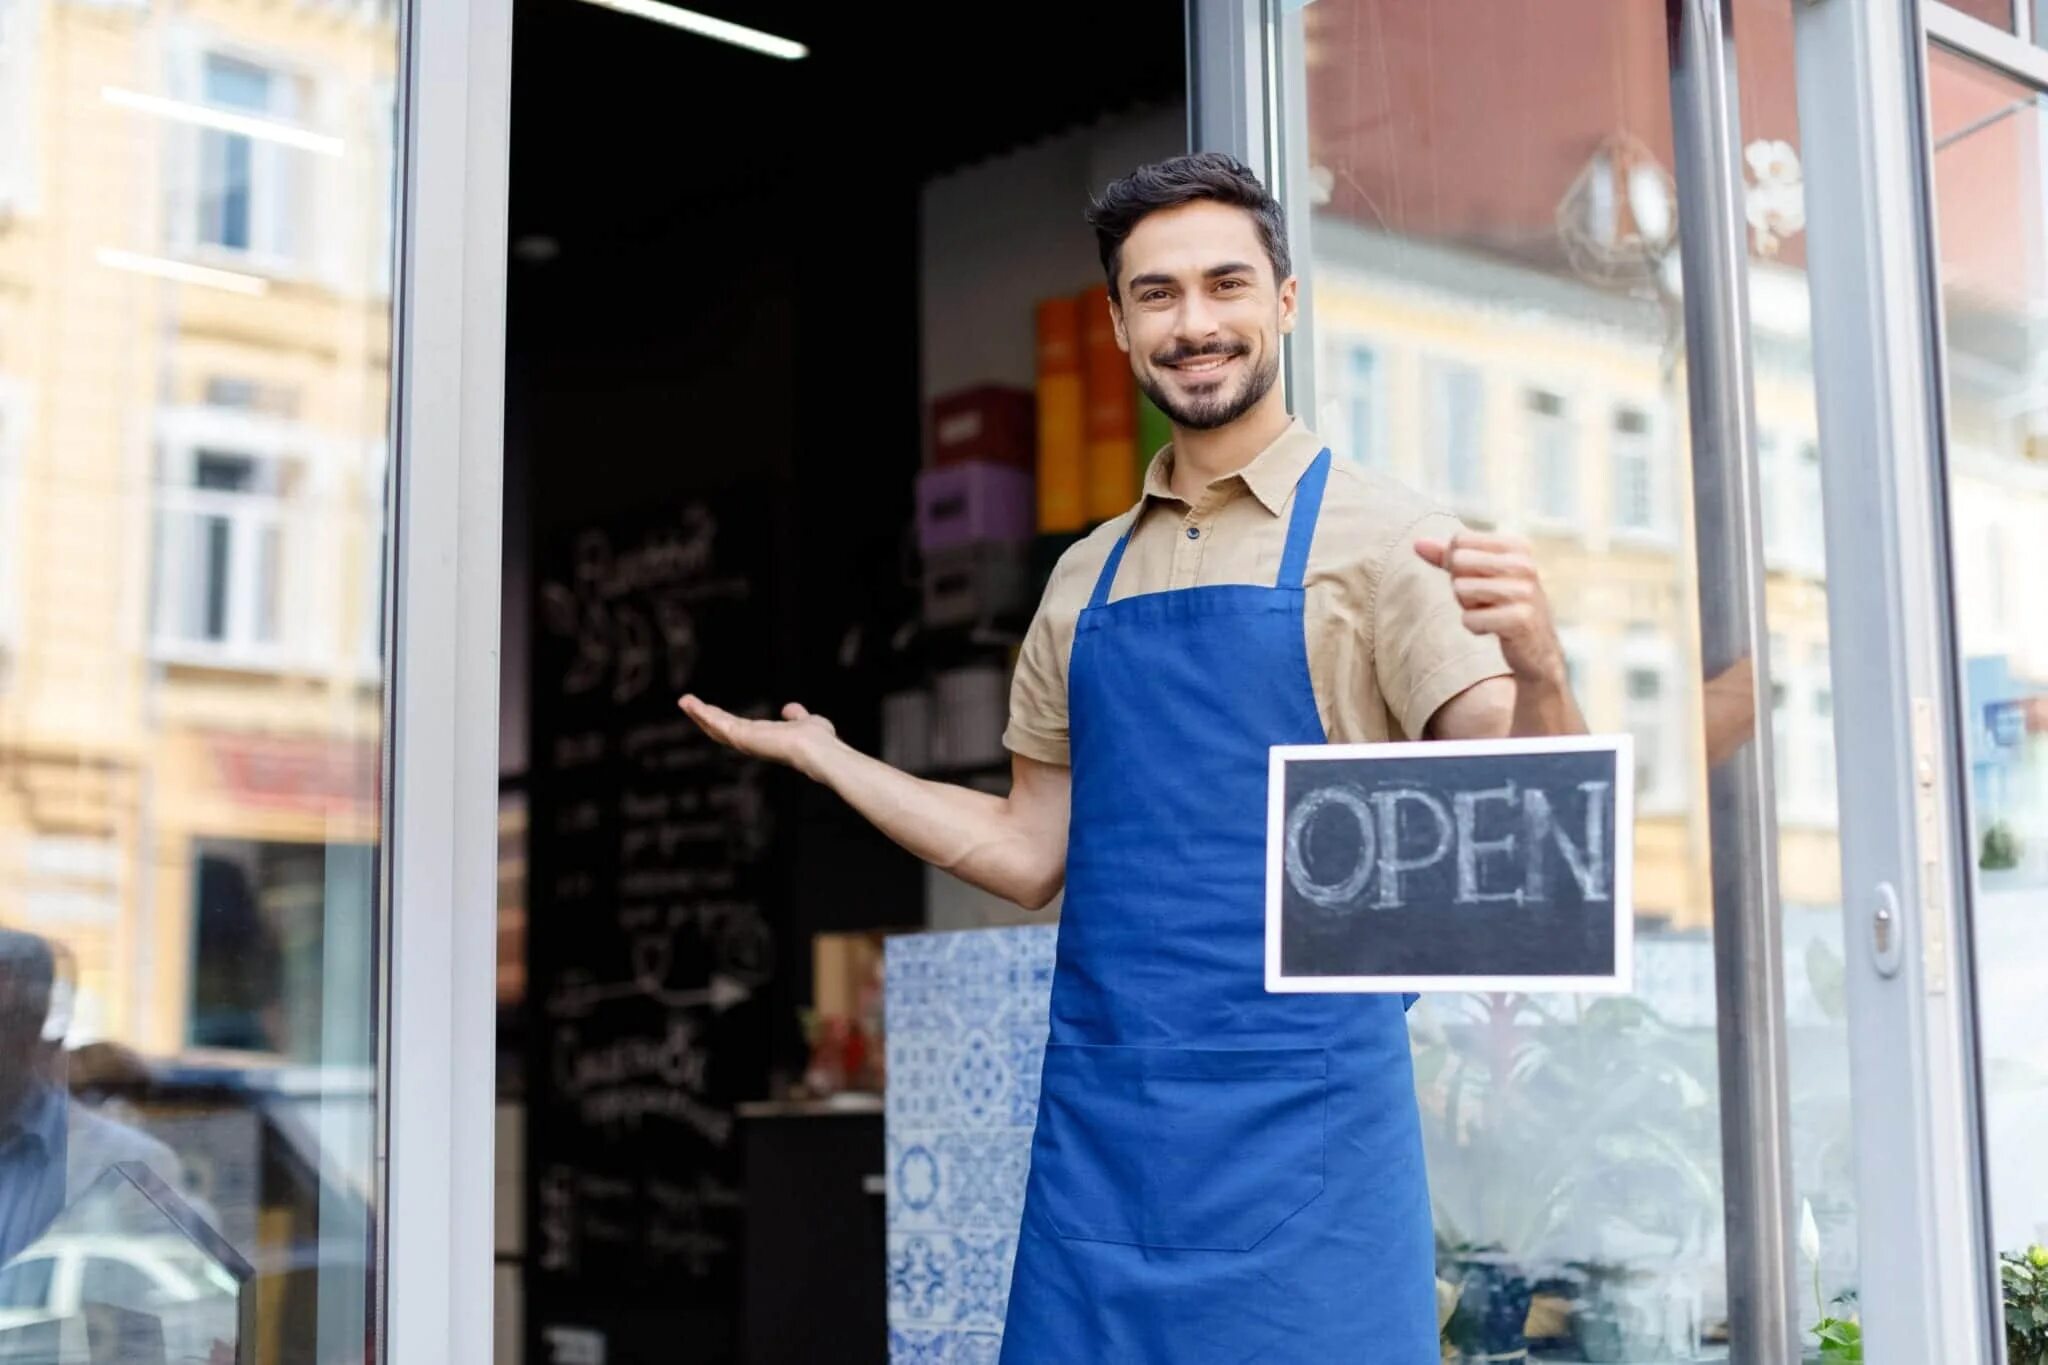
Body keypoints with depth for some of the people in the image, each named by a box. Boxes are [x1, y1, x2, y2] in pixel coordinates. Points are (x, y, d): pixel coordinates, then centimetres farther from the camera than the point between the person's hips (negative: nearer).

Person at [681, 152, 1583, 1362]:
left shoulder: (1383, 535, -3)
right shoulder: (1085, 581, 12)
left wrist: (1539, 670, -29)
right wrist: (823, 754, 14)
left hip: (1303, 1123, -4)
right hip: (1098, 1119, 5)